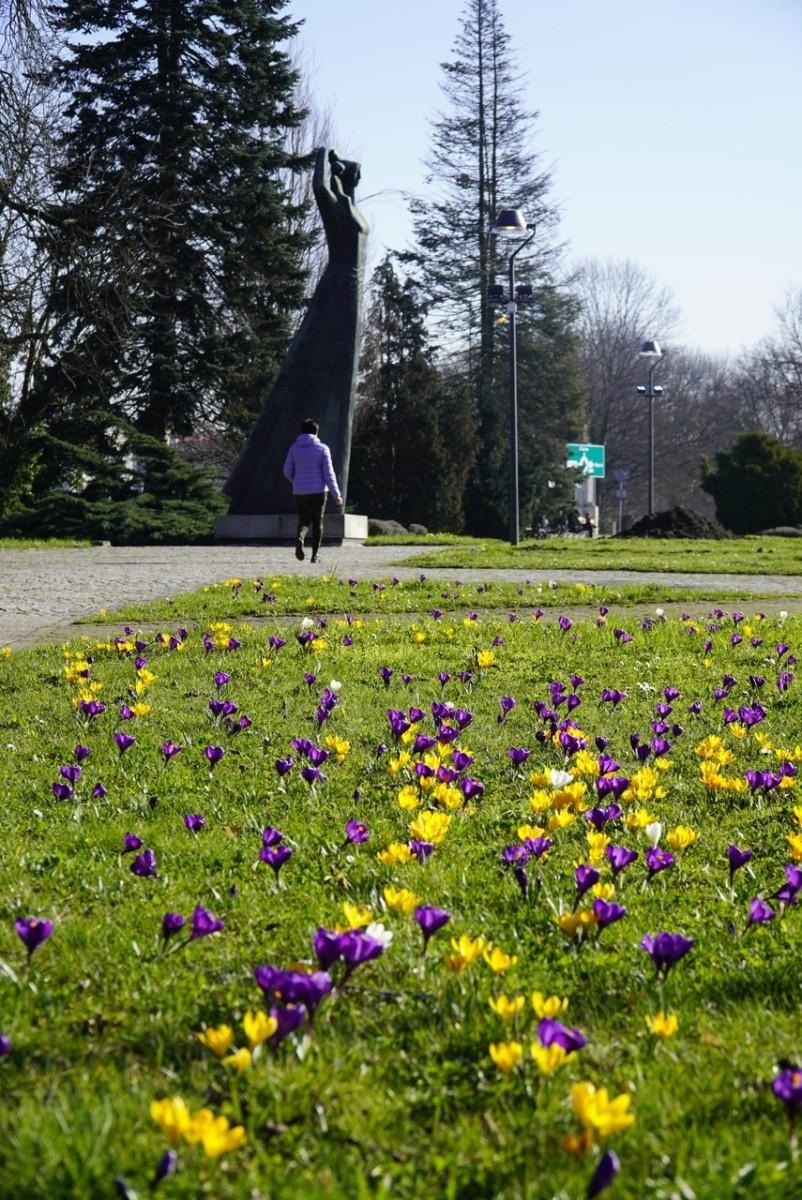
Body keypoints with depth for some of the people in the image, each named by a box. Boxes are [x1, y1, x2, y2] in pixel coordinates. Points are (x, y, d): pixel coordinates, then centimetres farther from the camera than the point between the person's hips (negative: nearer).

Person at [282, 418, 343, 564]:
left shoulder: (294, 448, 2)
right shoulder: (322, 449, -5)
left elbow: (287, 471, 6)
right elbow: (328, 474, -8)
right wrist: (337, 495, -2)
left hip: (300, 491, 2)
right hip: (318, 491, -2)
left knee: (304, 521, 11)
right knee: (317, 523, 11)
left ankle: (300, 539, -22)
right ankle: (314, 555, 11)